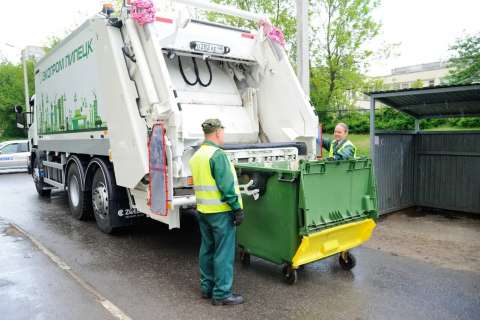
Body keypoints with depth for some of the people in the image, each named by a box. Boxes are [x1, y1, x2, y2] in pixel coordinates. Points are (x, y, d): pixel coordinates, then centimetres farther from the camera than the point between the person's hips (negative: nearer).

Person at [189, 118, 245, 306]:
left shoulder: (196, 156, 11)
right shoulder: (218, 155, -16)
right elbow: (227, 186, -20)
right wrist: (238, 208, -15)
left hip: (202, 210, 9)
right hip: (221, 211, -9)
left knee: (207, 249, 16)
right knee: (223, 253, -1)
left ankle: (207, 287, 26)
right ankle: (221, 294, 6)